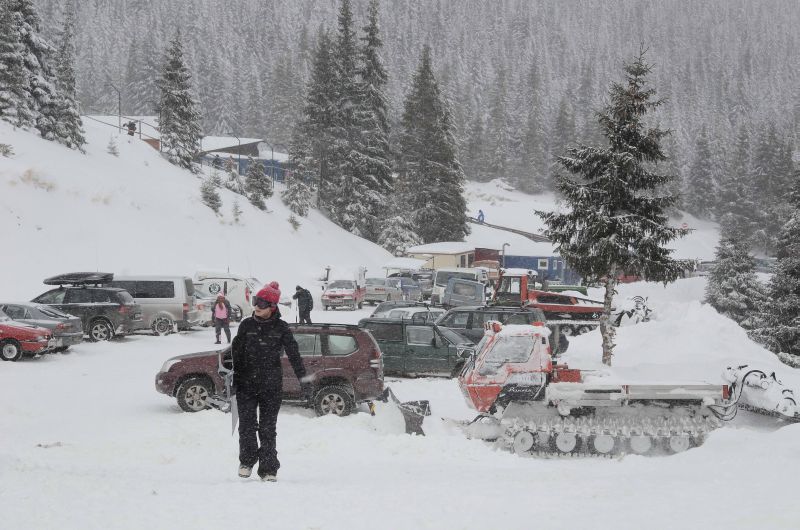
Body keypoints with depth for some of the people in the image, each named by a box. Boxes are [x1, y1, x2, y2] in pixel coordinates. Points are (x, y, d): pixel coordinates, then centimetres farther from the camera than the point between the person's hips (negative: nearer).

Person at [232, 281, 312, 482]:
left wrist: (304, 380, -3)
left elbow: (294, 355, 2)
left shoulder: (280, 327, 0)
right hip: (246, 384, 1)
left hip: (271, 385, -1)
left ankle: (268, 469, 9)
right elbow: (236, 353, 8)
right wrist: (232, 379, 3)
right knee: (247, 425, -4)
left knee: (268, 428, 2)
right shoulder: (247, 325, 4)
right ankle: (246, 461, 15)